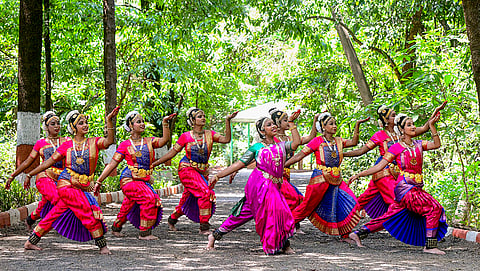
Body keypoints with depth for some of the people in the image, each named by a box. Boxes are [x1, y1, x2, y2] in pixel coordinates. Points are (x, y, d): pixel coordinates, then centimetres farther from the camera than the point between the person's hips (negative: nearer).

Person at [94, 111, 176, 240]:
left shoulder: (149, 141, 13)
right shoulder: (125, 145, 3)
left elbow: (165, 139, -5)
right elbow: (112, 164, 4)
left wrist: (165, 123, -16)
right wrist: (99, 181, 1)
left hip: (145, 181, 5)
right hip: (129, 180, -5)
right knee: (148, 198, -23)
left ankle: (116, 227, 30)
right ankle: (144, 233, -15)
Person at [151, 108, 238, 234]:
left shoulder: (210, 134, 4)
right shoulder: (186, 136, -3)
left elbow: (226, 139, -9)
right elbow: (173, 152, 3)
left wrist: (227, 121, -15)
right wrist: (155, 163, 2)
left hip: (202, 171, 5)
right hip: (187, 168, -5)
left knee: (189, 200, 10)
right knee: (205, 193, -21)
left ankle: (172, 219, 36)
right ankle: (204, 227, -14)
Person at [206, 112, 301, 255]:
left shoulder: (281, 146, 17)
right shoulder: (257, 147, 6)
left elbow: (296, 143, -3)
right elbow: (239, 164, 6)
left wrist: (291, 123, 3)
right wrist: (218, 175, 3)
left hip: (274, 186, 4)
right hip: (261, 184, -4)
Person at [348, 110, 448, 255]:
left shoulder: (419, 144, 14)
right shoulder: (396, 148, -3)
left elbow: (436, 144, 2)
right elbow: (379, 166, -1)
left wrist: (431, 125, 0)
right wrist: (359, 175, -6)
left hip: (416, 188, 6)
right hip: (404, 187, -6)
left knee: (390, 217, 8)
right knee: (434, 207, -17)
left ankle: (358, 233, 16)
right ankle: (430, 245, -13)